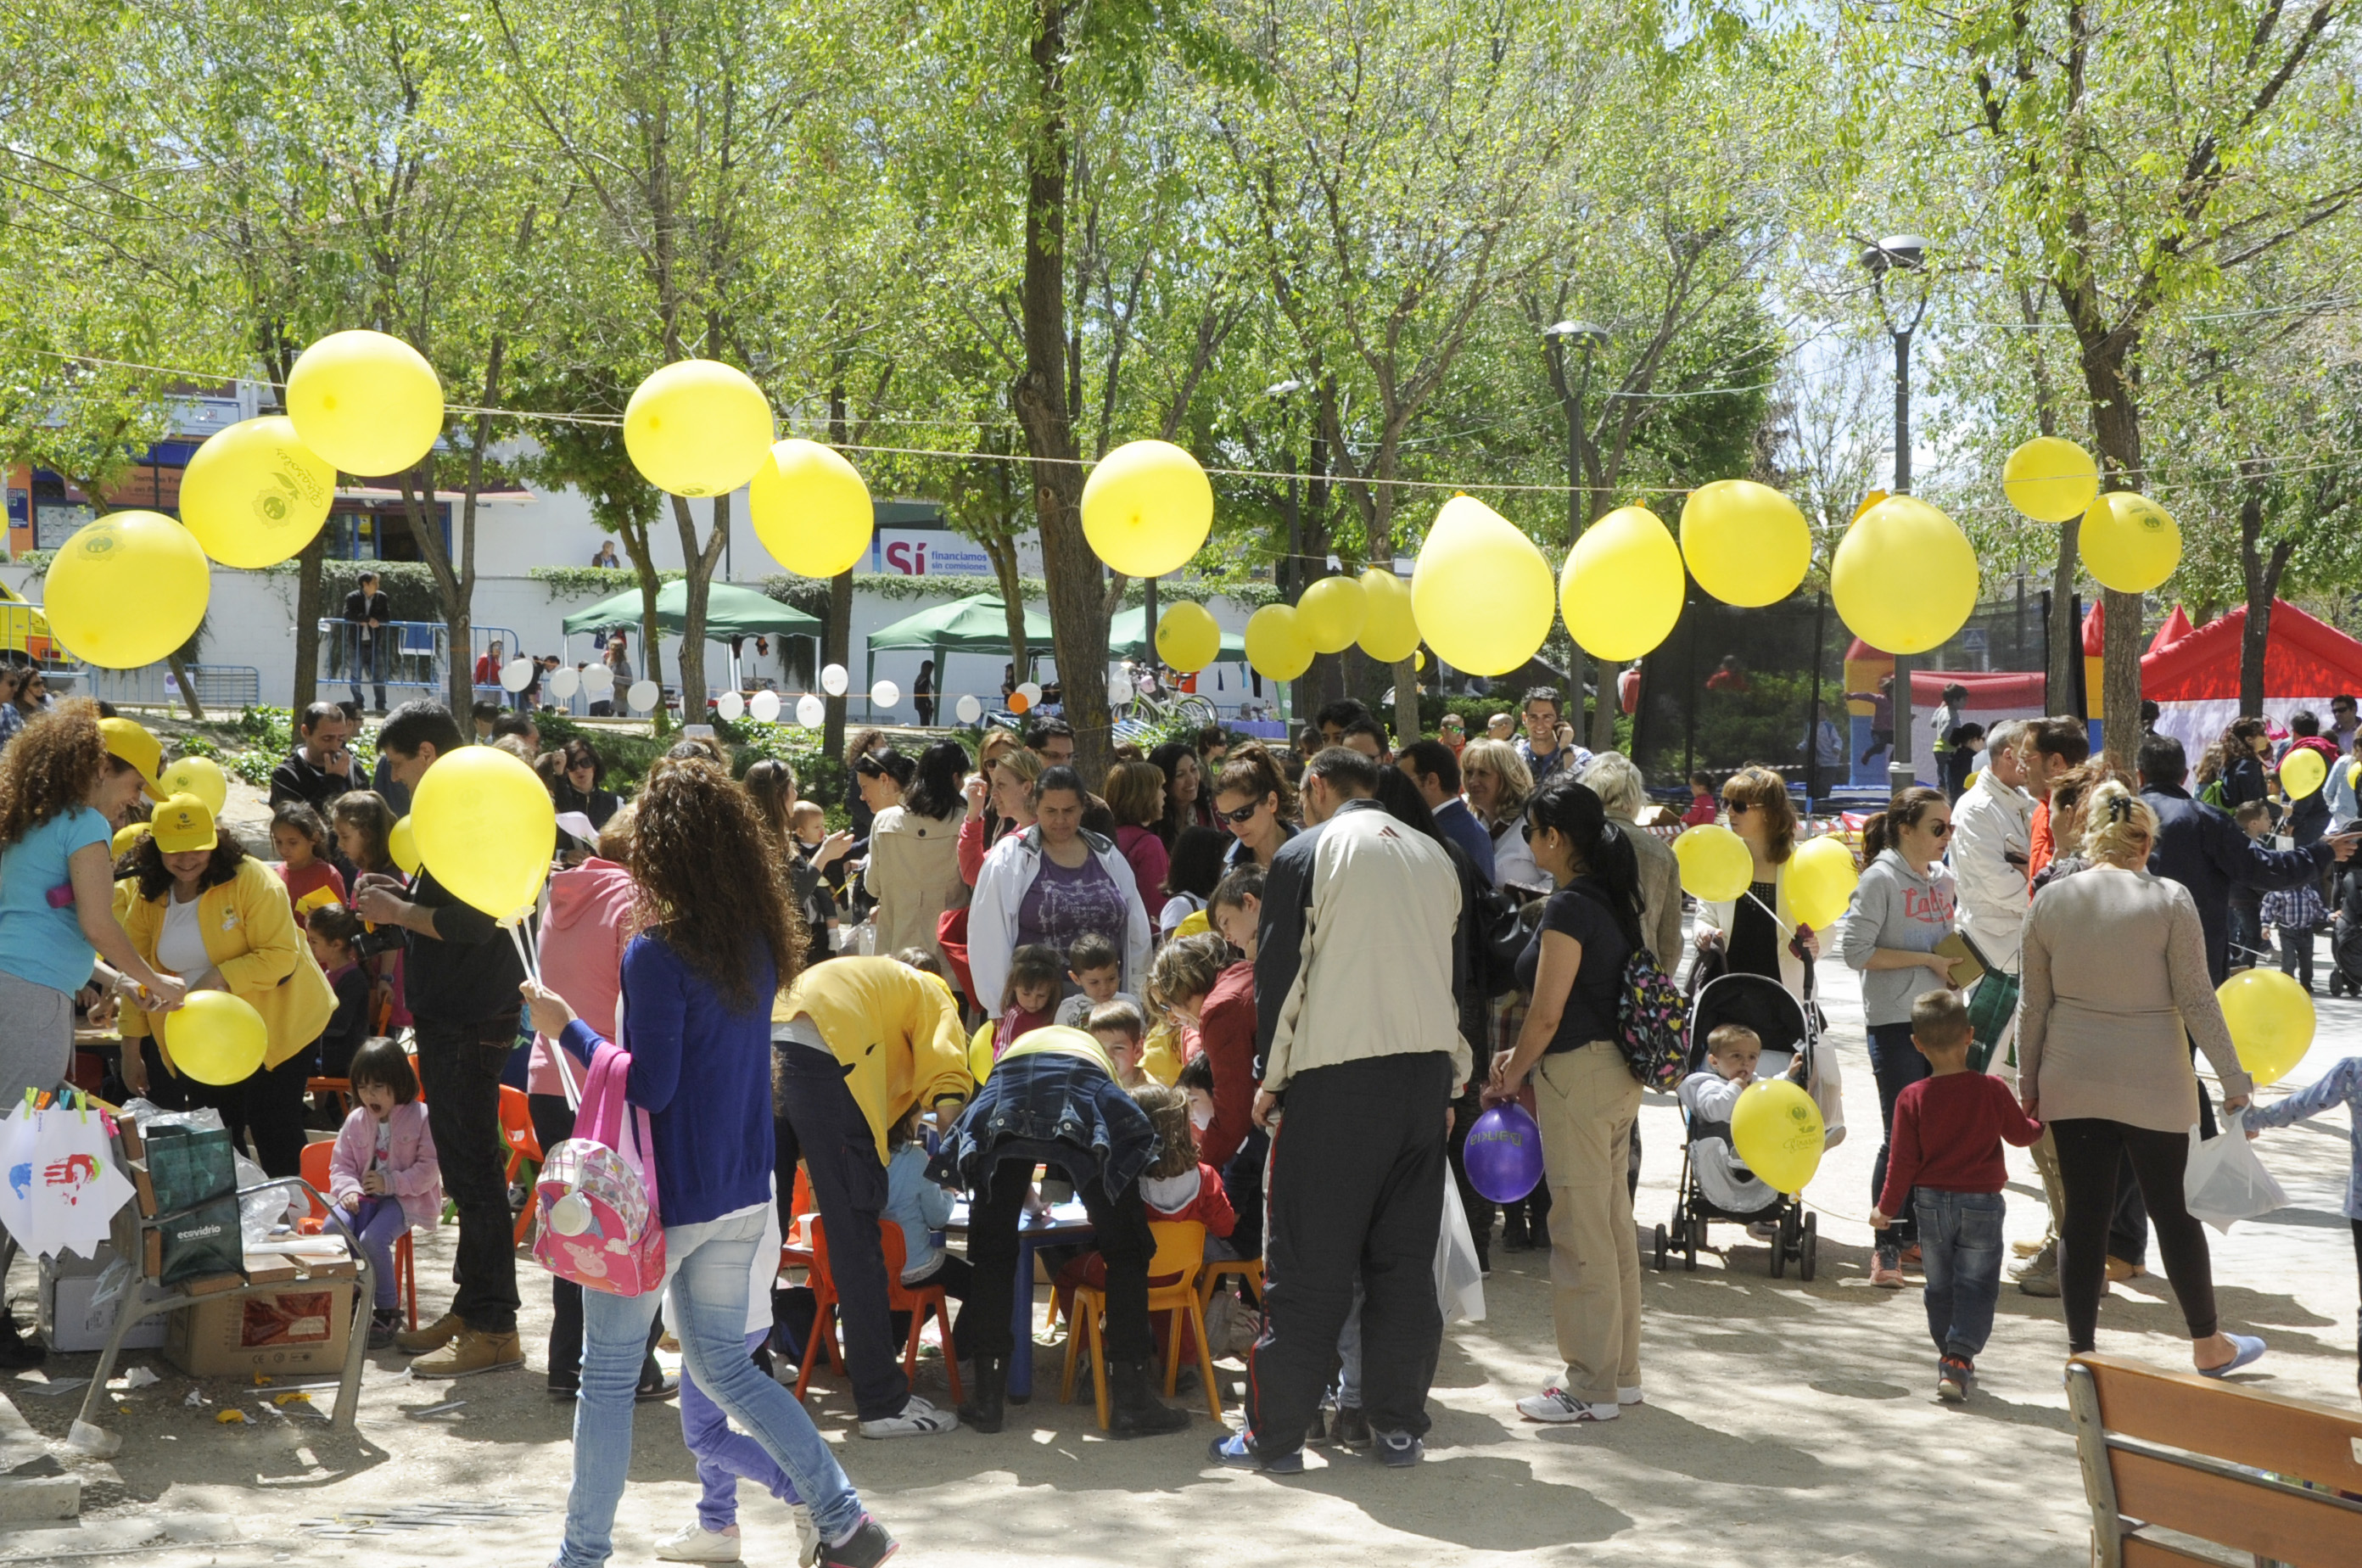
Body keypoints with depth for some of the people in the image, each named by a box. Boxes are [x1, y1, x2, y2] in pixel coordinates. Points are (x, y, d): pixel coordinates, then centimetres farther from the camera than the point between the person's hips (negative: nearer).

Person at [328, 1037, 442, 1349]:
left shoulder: (420, 1118, -5)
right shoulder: (355, 1121, 11)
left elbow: (429, 1168, -9)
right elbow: (340, 1165, 13)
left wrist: (391, 1182, -20)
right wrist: (348, 1190, -9)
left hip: (404, 1198, -5)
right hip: (364, 1197, 5)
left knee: (372, 1238, -32)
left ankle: (387, 1311, -14)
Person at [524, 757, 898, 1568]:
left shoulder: (658, 955, -20)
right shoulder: (761, 944, 2)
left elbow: (650, 1088, -20)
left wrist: (565, 1027, -12)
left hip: (662, 1195, -7)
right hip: (743, 1189, 7)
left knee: (608, 1372, 9)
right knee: (722, 1365, 19)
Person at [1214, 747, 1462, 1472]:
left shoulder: (1306, 853, -2)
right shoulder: (1434, 856, 14)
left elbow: (1280, 973, -4)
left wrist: (1270, 1078, 4)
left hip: (1336, 1074, -5)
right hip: (1426, 1070, 5)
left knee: (1307, 1262, -1)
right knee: (1405, 1255, 10)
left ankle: (1274, 1432, 2)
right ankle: (1400, 1424, 12)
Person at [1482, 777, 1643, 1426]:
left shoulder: (1569, 907, -17)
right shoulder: (1613, 899, 11)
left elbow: (1547, 1014, -16)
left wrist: (1510, 1077, -2)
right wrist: (1523, 1056, 16)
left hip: (1579, 1074, -10)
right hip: (1618, 1073, 10)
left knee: (1581, 1233, -3)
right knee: (1614, 1225, 15)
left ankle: (1591, 1388, 3)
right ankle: (1621, 1373, 23)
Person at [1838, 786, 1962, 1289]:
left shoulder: (1943, 879, 13)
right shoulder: (1881, 878, -9)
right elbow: (1856, 950, -16)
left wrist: (1955, 962, 6)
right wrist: (1926, 960, -16)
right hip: (1895, 1021, -7)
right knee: (1901, 1135, -6)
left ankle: (1914, 1233, 22)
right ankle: (1885, 1248, 2)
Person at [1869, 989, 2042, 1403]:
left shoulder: (1912, 1098, -9)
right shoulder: (1992, 1091, -10)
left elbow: (1903, 1160, -6)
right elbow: (2020, 1134, 5)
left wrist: (1886, 1207, 5)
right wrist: (2042, 1123, 28)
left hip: (1930, 1202, 2)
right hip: (1982, 1202, -1)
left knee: (1940, 1287, 17)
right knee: (1975, 1286, 2)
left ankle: (1950, 1355, 26)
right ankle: (1958, 1360, -12)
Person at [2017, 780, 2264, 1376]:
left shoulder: (2050, 899, 0)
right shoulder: (2170, 899, -8)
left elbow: (2032, 1003, 5)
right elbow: (2197, 999, -8)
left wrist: (2029, 1082, 15)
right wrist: (2234, 1081, 0)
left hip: (2071, 1081, 2)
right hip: (2153, 1082, -2)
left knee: (2083, 1214, 7)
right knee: (2174, 1210, 9)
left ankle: (2080, 1349, 11)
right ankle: (2207, 1344, 23)